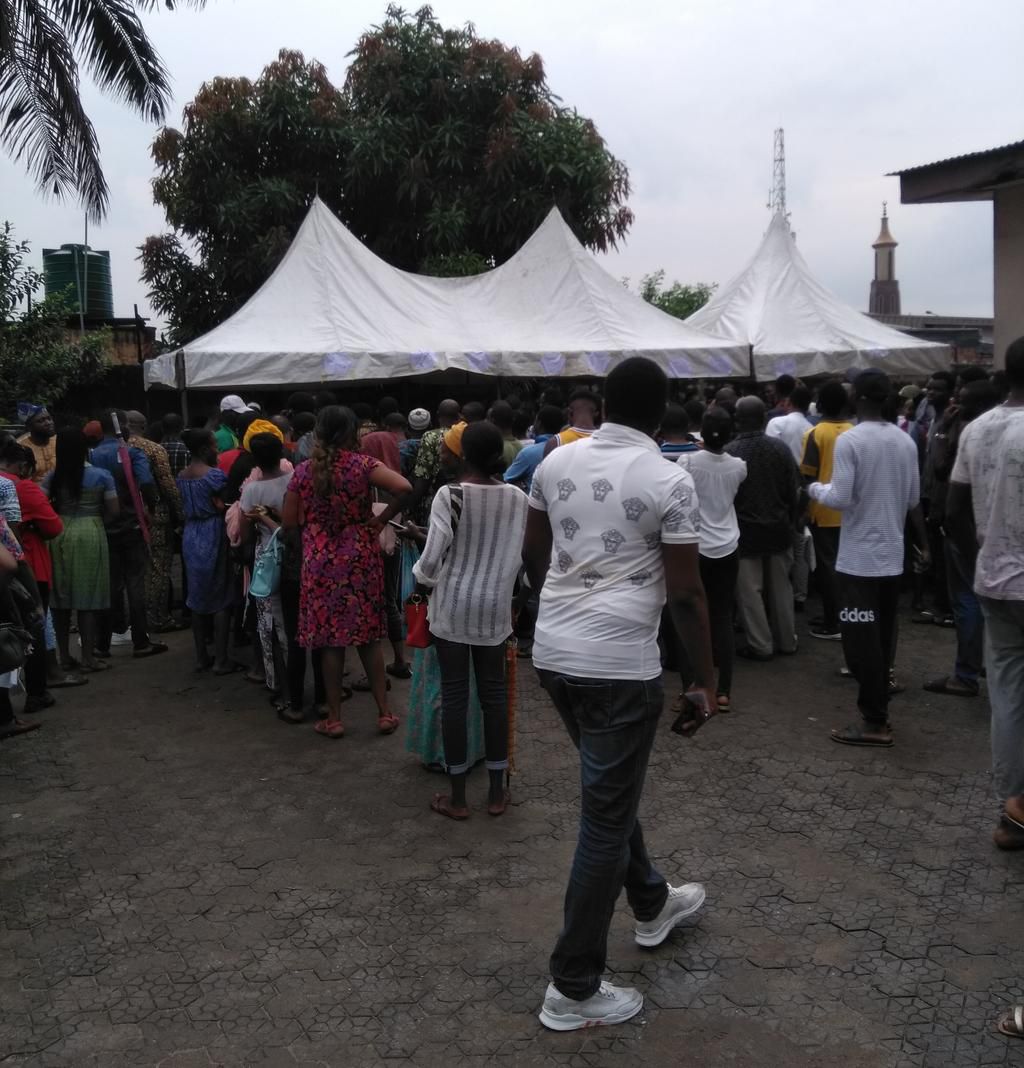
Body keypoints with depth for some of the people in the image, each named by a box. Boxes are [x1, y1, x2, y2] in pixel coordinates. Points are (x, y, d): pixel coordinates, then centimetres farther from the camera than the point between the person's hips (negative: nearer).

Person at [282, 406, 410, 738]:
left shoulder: (303, 471, -1)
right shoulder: (361, 464, -7)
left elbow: (290, 521, 3)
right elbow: (403, 487, -21)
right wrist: (380, 519, -7)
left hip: (321, 564, 1)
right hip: (361, 560, -1)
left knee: (329, 640, 8)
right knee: (368, 637, 11)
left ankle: (334, 719, 14)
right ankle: (384, 713, 15)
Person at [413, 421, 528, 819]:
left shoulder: (449, 496, -14)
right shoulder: (517, 498, -4)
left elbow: (432, 558, -16)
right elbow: (519, 554, 0)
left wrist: (422, 577, 5)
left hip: (453, 606, -3)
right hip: (495, 607, 3)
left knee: (454, 695, 5)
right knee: (494, 692, 12)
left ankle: (457, 796, 14)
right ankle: (497, 791, 20)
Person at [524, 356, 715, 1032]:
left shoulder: (556, 463, 6)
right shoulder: (670, 482, -11)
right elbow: (686, 592, -11)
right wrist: (707, 677, -1)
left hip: (553, 652, 7)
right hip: (621, 663, -7)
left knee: (612, 790, 25)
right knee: (606, 816, 3)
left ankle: (652, 904, 46)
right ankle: (574, 988, 13)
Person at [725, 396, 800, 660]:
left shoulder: (729, 452, -15)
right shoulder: (780, 448, -4)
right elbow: (794, 490, 1)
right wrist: (790, 521, 14)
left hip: (745, 530, -4)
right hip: (779, 528, 4)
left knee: (749, 590, 4)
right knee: (781, 587, 15)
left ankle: (760, 645, 7)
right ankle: (786, 641, 24)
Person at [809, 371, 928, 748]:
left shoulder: (849, 440, -15)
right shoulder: (905, 442, 4)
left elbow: (841, 498, -19)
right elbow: (913, 500, 11)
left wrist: (815, 489, 2)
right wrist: (923, 544, 26)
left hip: (859, 557, -7)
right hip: (892, 555, 7)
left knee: (861, 640, -2)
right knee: (882, 637, 14)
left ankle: (875, 722, -1)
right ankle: (878, 710, 23)